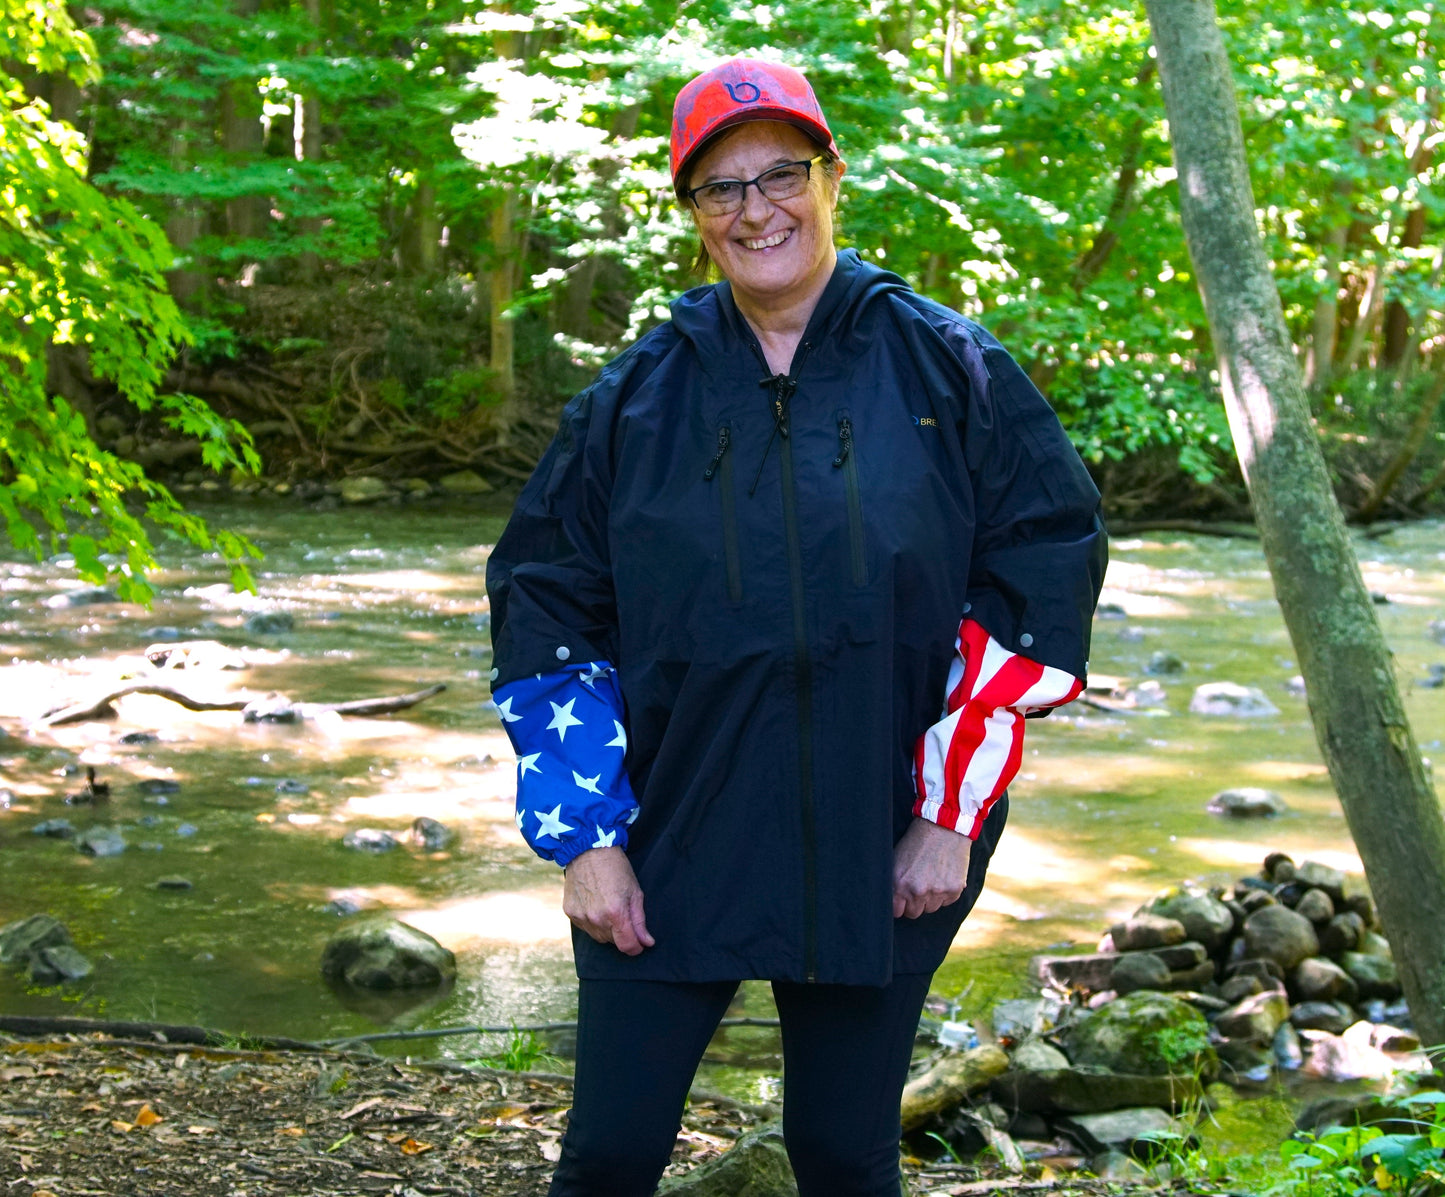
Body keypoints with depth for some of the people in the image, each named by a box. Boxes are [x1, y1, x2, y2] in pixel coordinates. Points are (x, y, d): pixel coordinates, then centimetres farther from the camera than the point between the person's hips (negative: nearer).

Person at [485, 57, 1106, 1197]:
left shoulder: (948, 368, 0)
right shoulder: (634, 397, 3)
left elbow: (1047, 571, -2)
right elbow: (546, 616, 6)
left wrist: (952, 816, -6)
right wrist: (585, 839, -2)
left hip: (879, 869, -1)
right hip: (665, 856, 1)